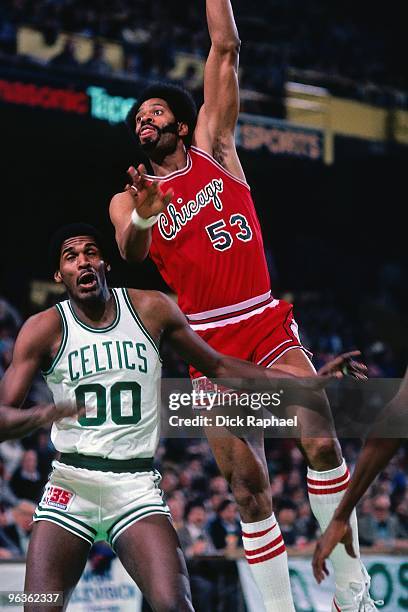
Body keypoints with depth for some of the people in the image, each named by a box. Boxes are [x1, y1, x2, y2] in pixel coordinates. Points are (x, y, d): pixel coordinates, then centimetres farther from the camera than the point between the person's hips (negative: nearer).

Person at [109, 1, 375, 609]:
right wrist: (142, 219, -36)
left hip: (267, 324, 0)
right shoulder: (126, 199, 9)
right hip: (210, 344, 0)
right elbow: (130, 251, -14)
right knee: (249, 488, -5)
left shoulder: (213, 145, 12)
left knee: (321, 439, -20)